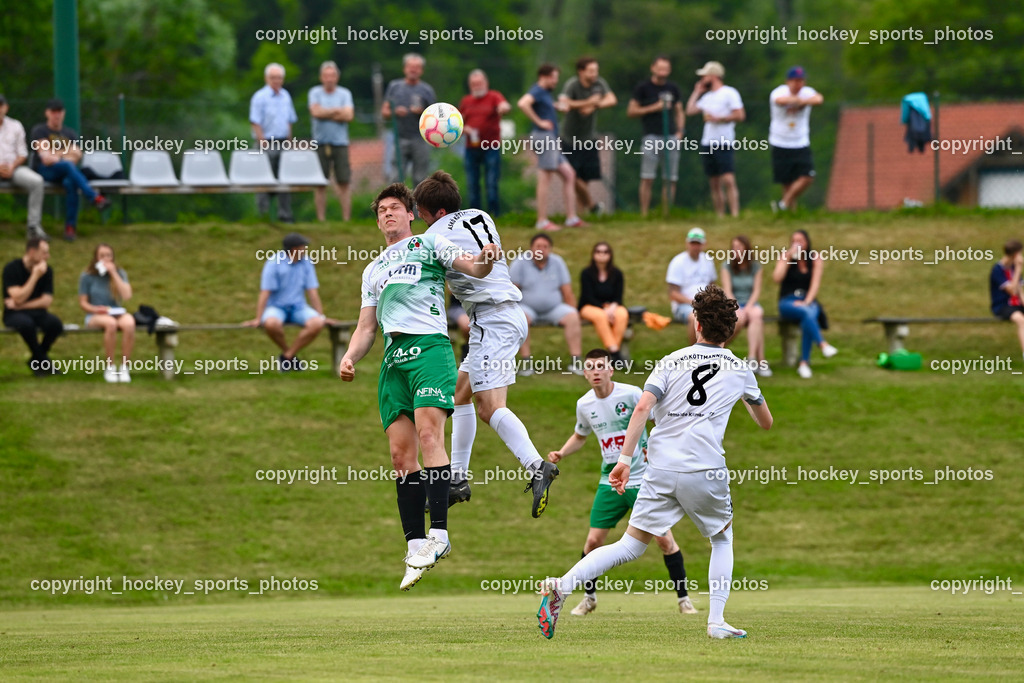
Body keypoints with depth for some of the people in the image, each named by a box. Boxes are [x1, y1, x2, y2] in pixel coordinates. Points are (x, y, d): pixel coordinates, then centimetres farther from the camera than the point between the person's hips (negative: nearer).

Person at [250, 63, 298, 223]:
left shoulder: (285, 96, 11)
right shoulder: (260, 97, -8)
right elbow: (255, 123, -12)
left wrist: (289, 142, 12)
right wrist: (263, 144, -17)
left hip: (283, 143, 6)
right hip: (267, 143, -6)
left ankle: (284, 215, 9)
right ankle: (262, 214, 5)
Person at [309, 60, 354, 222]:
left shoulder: (344, 93, 5)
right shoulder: (315, 92, 5)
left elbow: (349, 115, -8)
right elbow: (315, 112, -11)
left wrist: (326, 114, -8)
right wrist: (336, 111, -4)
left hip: (340, 143, 0)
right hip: (320, 143, 0)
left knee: (344, 183, -3)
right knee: (320, 184, 0)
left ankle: (346, 219, -1)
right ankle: (321, 219, 5)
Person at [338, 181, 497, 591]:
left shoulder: (429, 245, 15)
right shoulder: (373, 270, 29)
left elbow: (473, 267, 4)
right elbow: (366, 327, 26)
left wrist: (486, 259, -20)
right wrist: (350, 358, 7)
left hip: (429, 345, -5)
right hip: (392, 358, 5)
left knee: (428, 434, -22)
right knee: (401, 453, -4)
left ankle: (438, 533, -27)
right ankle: (415, 546, -5)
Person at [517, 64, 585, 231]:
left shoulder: (545, 92, 19)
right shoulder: (537, 91, -11)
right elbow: (522, 103, -30)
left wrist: (557, 106, 18)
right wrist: (539, 121, -21)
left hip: (551, 140, 11)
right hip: (543, 136, -11)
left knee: (569, 175, 12)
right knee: (544, 180, -8)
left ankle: (571, 218, 13)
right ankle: (542, 221, -6)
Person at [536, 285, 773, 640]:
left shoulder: (671, 362, 8)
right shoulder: (739, 370, 12)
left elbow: (642, 407, -7)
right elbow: (766, 422, 26)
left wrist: (625, 459, -7)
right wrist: (748, 400, 48)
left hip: (660, 469, 1)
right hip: (706, 471, -1)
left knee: (632, 544, 3)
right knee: (723, 539, 23)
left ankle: (562, 585, -17)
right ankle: (716, 621, 12)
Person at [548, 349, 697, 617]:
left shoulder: (631, 394, -13)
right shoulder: (584, 405, 1)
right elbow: (580, 436, 21)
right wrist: (561, 453, 4)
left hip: (643, 479, -4)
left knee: (664, 538, -7)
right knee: (593, 540, -2)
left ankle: (683, 598, 6)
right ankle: (589, 597, 20)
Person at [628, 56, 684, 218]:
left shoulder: (673, 89, 14)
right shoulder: (643, 88, 3)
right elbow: (631, 111, 1)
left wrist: (679, 131, 6)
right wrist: (653, 108, -8)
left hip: (671, 137, 4)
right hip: (651, 136, -4)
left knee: (671, 179, 1)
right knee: (648, 178, -10)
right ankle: (644, 214, -9)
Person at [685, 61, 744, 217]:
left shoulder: (729, 93, -3)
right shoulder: (707, 96, 19)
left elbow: (740, 115, -10)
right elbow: (690, 110, 15)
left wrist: (718, 118, -11)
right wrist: (697, 92, 17)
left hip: (724, 144, -7)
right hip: (707, 144, 7)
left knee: (729, 180, -16)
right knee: (715, 184, 6)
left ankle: (735, 215, -20)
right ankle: (719, 217, 8)